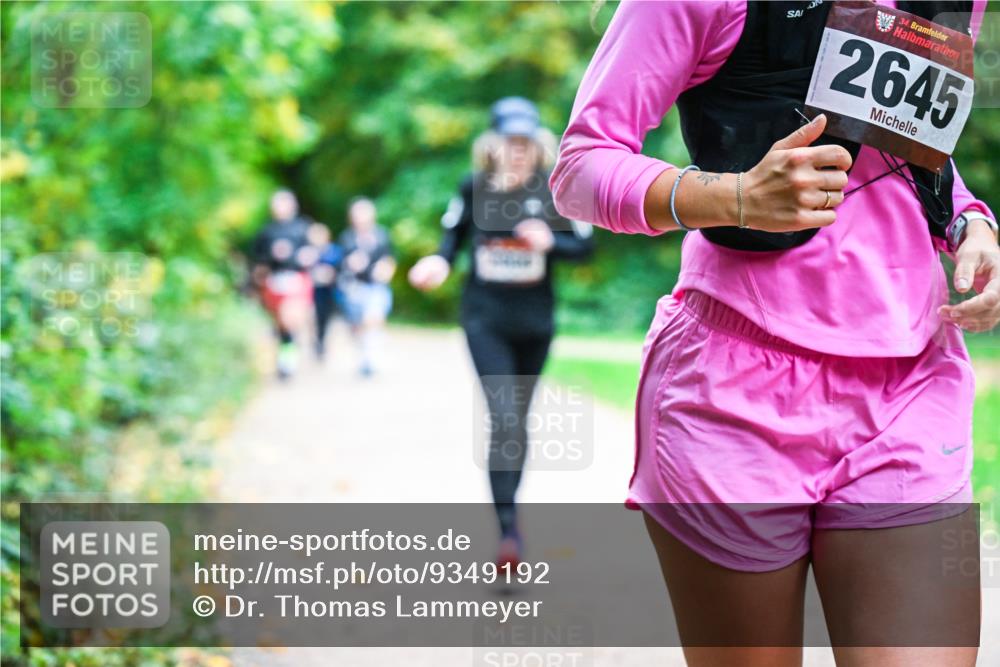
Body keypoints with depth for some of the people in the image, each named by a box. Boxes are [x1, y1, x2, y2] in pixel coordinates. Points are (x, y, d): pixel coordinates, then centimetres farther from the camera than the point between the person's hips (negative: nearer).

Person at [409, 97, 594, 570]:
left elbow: (584, 246, 1)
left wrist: (550, 242, -18)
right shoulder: (475, 188, -2)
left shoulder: (554, 189, -3)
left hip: (535, 322, 2)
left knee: (517, 419, 15)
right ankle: (508, 530, -18)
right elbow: (454, 232, 11)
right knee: (503, 418, -15)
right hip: (485, 320, -2)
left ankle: (508, 506, 35)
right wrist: (440, 262, -9)